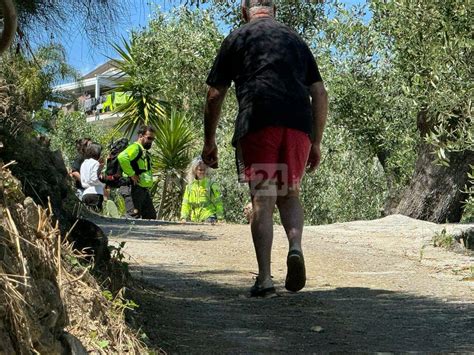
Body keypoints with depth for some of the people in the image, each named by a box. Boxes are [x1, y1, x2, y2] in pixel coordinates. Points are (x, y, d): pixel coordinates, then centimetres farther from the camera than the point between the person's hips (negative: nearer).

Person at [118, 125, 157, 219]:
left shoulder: (145, 152, 22)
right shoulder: (134, 148, -10)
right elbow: (122, 157, -32)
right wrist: (131, 174, -25)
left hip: (145, 190, 10)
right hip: (134, 189, -10)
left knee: (151, 217, 10)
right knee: (134, 217, -11)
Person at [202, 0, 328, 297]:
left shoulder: (237, 39, 16)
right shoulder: (296, 40, 25)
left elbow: (215, 95, 11)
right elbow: (320, 94, 19)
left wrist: (209, 142, 19)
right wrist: (317, 143, 22)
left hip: (257, 123, -3)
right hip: (298, 124, 3)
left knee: (263, 200, -1)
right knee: (289, 193, 16)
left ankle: (265, 279, -6)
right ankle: (295, 247, -10)